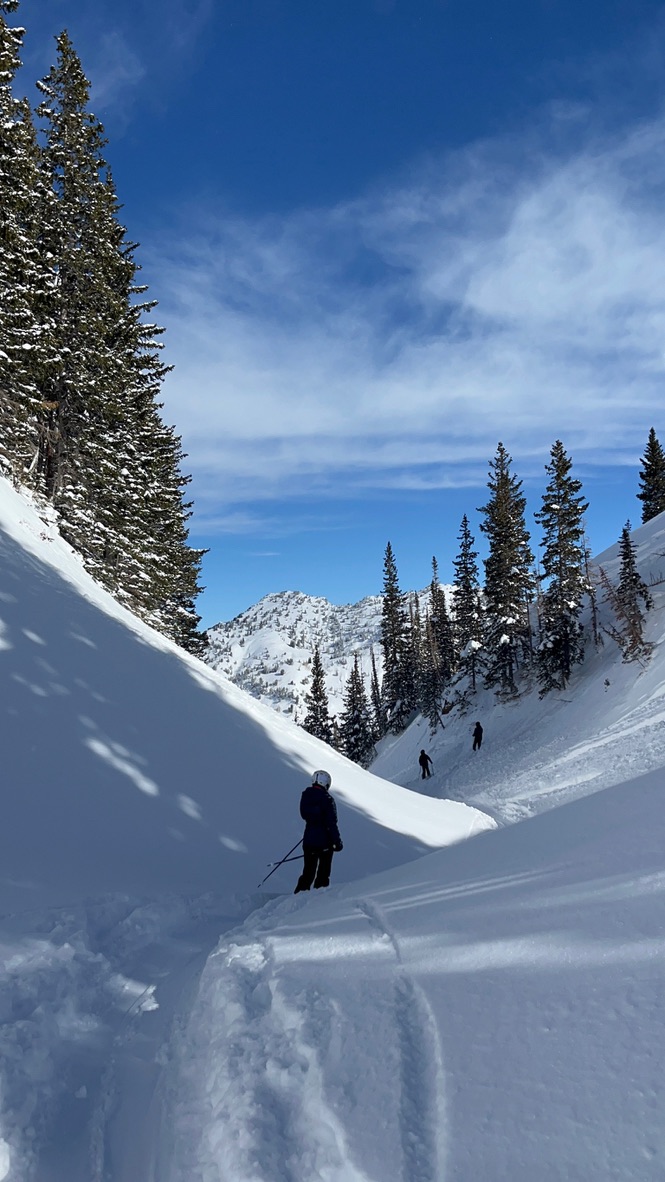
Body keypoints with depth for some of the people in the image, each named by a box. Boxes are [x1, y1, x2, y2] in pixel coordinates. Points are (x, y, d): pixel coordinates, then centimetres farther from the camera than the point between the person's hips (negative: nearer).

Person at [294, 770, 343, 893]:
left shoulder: (305, 796, -1)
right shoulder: (327, 799, -17)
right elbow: (331, 823, -17)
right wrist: (337, 841, -12)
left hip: (308, 840, 4)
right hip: (324, 841, -4)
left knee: (308, 871, 15)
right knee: (323, 873, 12)